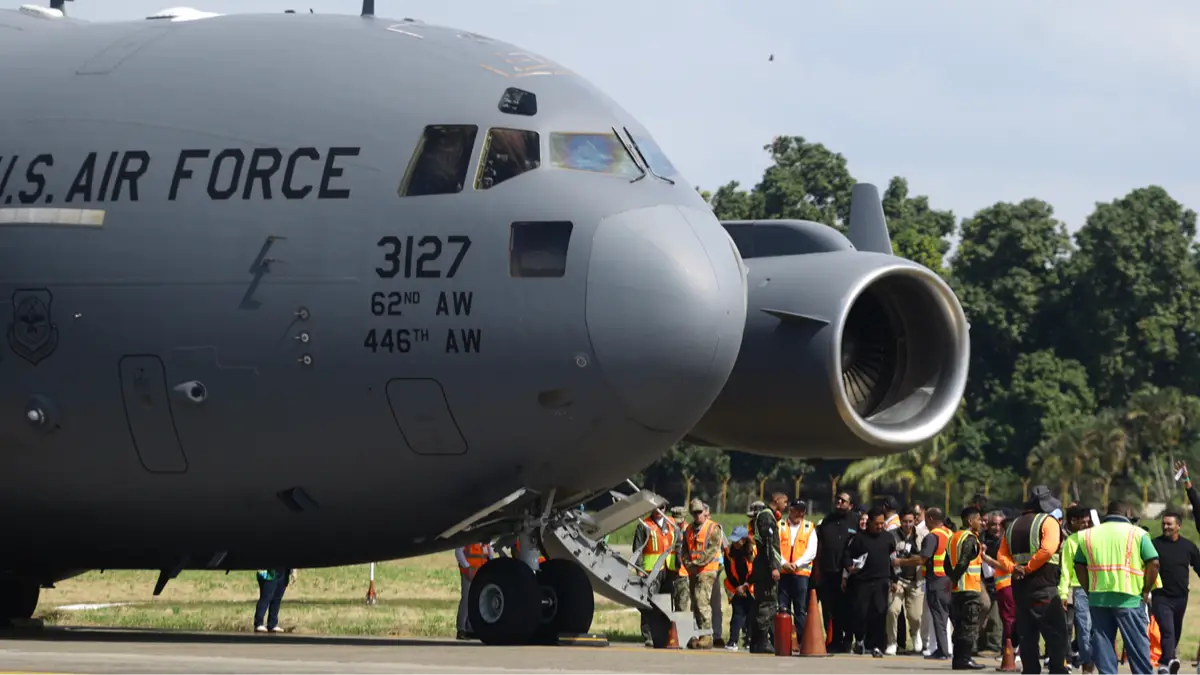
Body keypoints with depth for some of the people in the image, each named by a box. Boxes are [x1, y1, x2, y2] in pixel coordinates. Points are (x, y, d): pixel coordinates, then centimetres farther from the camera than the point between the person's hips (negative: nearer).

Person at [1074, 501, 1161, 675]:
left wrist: (1090, 590, 13)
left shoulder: (1088, 535, 10)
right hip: (1129, 598, -3)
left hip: (1098, 598, 3)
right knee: (1138, 646, 4)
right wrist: (1146, 591, 2)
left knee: (1103, 646, 7)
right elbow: (1154, 563, -7)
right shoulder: (1137, 533, 0)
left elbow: (1079, 566, 9)